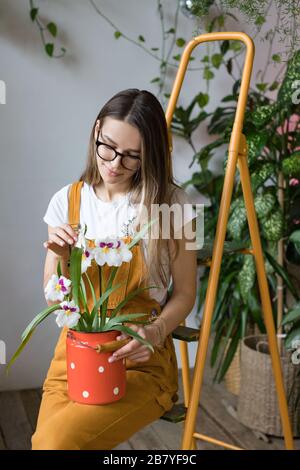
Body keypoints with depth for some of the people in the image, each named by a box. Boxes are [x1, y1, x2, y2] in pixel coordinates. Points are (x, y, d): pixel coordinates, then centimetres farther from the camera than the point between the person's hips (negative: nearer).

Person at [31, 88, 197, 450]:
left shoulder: (171, 204, -7)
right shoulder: (67, 201, 2)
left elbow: (184, 293, 0)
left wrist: (155, 333, -19)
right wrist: (61, 261, -12)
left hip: (140, 359, -3)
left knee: (57, 440, -25)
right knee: (44, 440, -20)